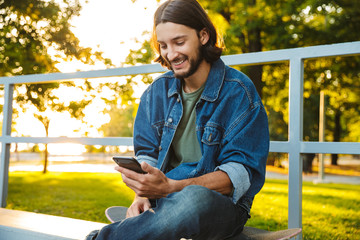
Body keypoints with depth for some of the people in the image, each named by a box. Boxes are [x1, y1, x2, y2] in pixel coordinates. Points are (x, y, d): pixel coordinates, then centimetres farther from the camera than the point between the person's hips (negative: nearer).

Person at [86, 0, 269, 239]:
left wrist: (171, 187, -26)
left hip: (221, 204, -2)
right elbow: (147, 154, 11)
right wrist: (142, 195, -12)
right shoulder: (157, 92, 10)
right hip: (163, 201, 3)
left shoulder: (238, 92, -7)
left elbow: (242, 173, -13)